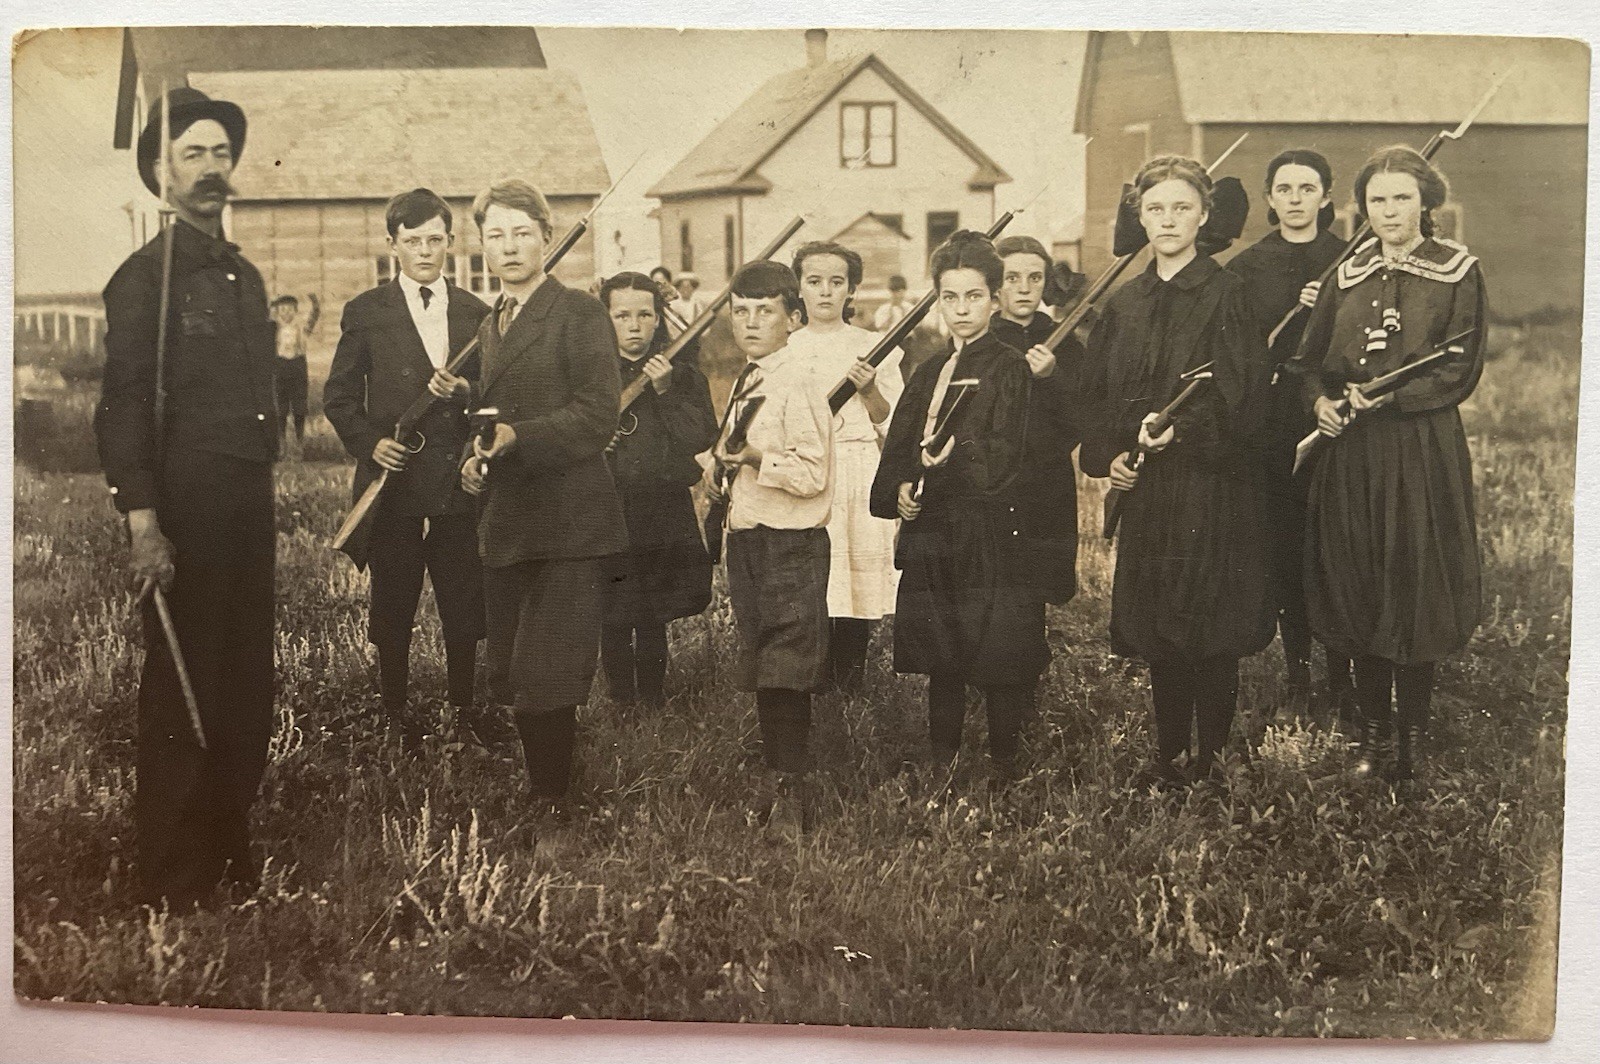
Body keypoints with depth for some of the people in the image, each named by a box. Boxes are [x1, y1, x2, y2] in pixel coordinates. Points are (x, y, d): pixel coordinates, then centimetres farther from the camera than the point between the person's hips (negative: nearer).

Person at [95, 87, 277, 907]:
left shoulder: (244, 276, 16)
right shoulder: (146, 276, -6)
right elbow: (122, 407, -12)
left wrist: (263, 496, 16)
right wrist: (142, 523, -19)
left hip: (247, 514, 7)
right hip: (184, 517, -7)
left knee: (247, 686, 10)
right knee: (182, 694, 0)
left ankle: (230, 851, 23)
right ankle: (174, 881, 10)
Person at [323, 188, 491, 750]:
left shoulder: (475, 312, 9)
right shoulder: (366, 312, 2)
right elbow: (339, 396, 3)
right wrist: (369, 442, -11)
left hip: (460, 479, 2)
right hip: (394, 478, -2)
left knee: (465, 603, 7)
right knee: (394, 604, 6)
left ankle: (462, 706, 23)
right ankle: (395, 713, 19)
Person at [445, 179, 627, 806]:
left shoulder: (579, 314, -5)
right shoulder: (491, 326, 19)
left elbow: (598, 416, -14)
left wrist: (516, 436, -23)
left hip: (565, 518, -7)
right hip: (505, 523, 8)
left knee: (547, 680, -8)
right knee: (509, 678, 10)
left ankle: (551, 797, 3)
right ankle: (534, 789, 22)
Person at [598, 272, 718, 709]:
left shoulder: (681, 372, 7)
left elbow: (703, 439, -4)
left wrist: (666, 391, -11)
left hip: (664, 520, 0)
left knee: (652, 626, 5)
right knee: (613, 626, 2)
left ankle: (654, 707, 16)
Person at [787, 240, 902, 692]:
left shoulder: (874, 349, 8)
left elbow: (896, 427, 4)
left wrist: (869, 389, -11)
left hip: (858, 481, -1)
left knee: (856, 589, -5)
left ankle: (851, 689, 7)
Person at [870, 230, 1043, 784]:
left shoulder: (1010, 368, -3)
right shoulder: (929, 373, 15)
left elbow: (1002, 457, -14)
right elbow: (898, 451, 12)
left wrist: (951, 458, -30)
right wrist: (900, 490, -7)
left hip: (992, 535, -5)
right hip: (933, 534, 6)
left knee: (1000, 664, -1)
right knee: (941, 664, 12)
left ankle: (1002, 771, 11)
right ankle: (941, 766, 23)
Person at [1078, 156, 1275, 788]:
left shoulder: (1227, 296, -5)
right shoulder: (1123, 305, 12)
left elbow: (1239, 394, -12)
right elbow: (1096, 395, 14)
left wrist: (1181, 427, -23)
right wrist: (1106, 456, -1)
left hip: (1211, 488, -5)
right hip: (1143, 489, 5)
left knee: (1210, 634, -1)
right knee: (1155, 631, 11)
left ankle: (1210, 758, 11)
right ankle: (1168, 755, 23)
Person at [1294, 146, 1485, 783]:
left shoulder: (1458, 272, -1)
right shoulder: (1349, 274, 11)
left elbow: (1460, 371, -6)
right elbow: (1311, 359, 15)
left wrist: (1387, 395, -16)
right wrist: (1320, 399, -5)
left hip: (1422, 450, -3)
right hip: (1350, 451, 4)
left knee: (1415, 588, 0)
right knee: (1359, 592, 6)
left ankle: (1412, 740, 13)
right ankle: (1372, 736, 17)